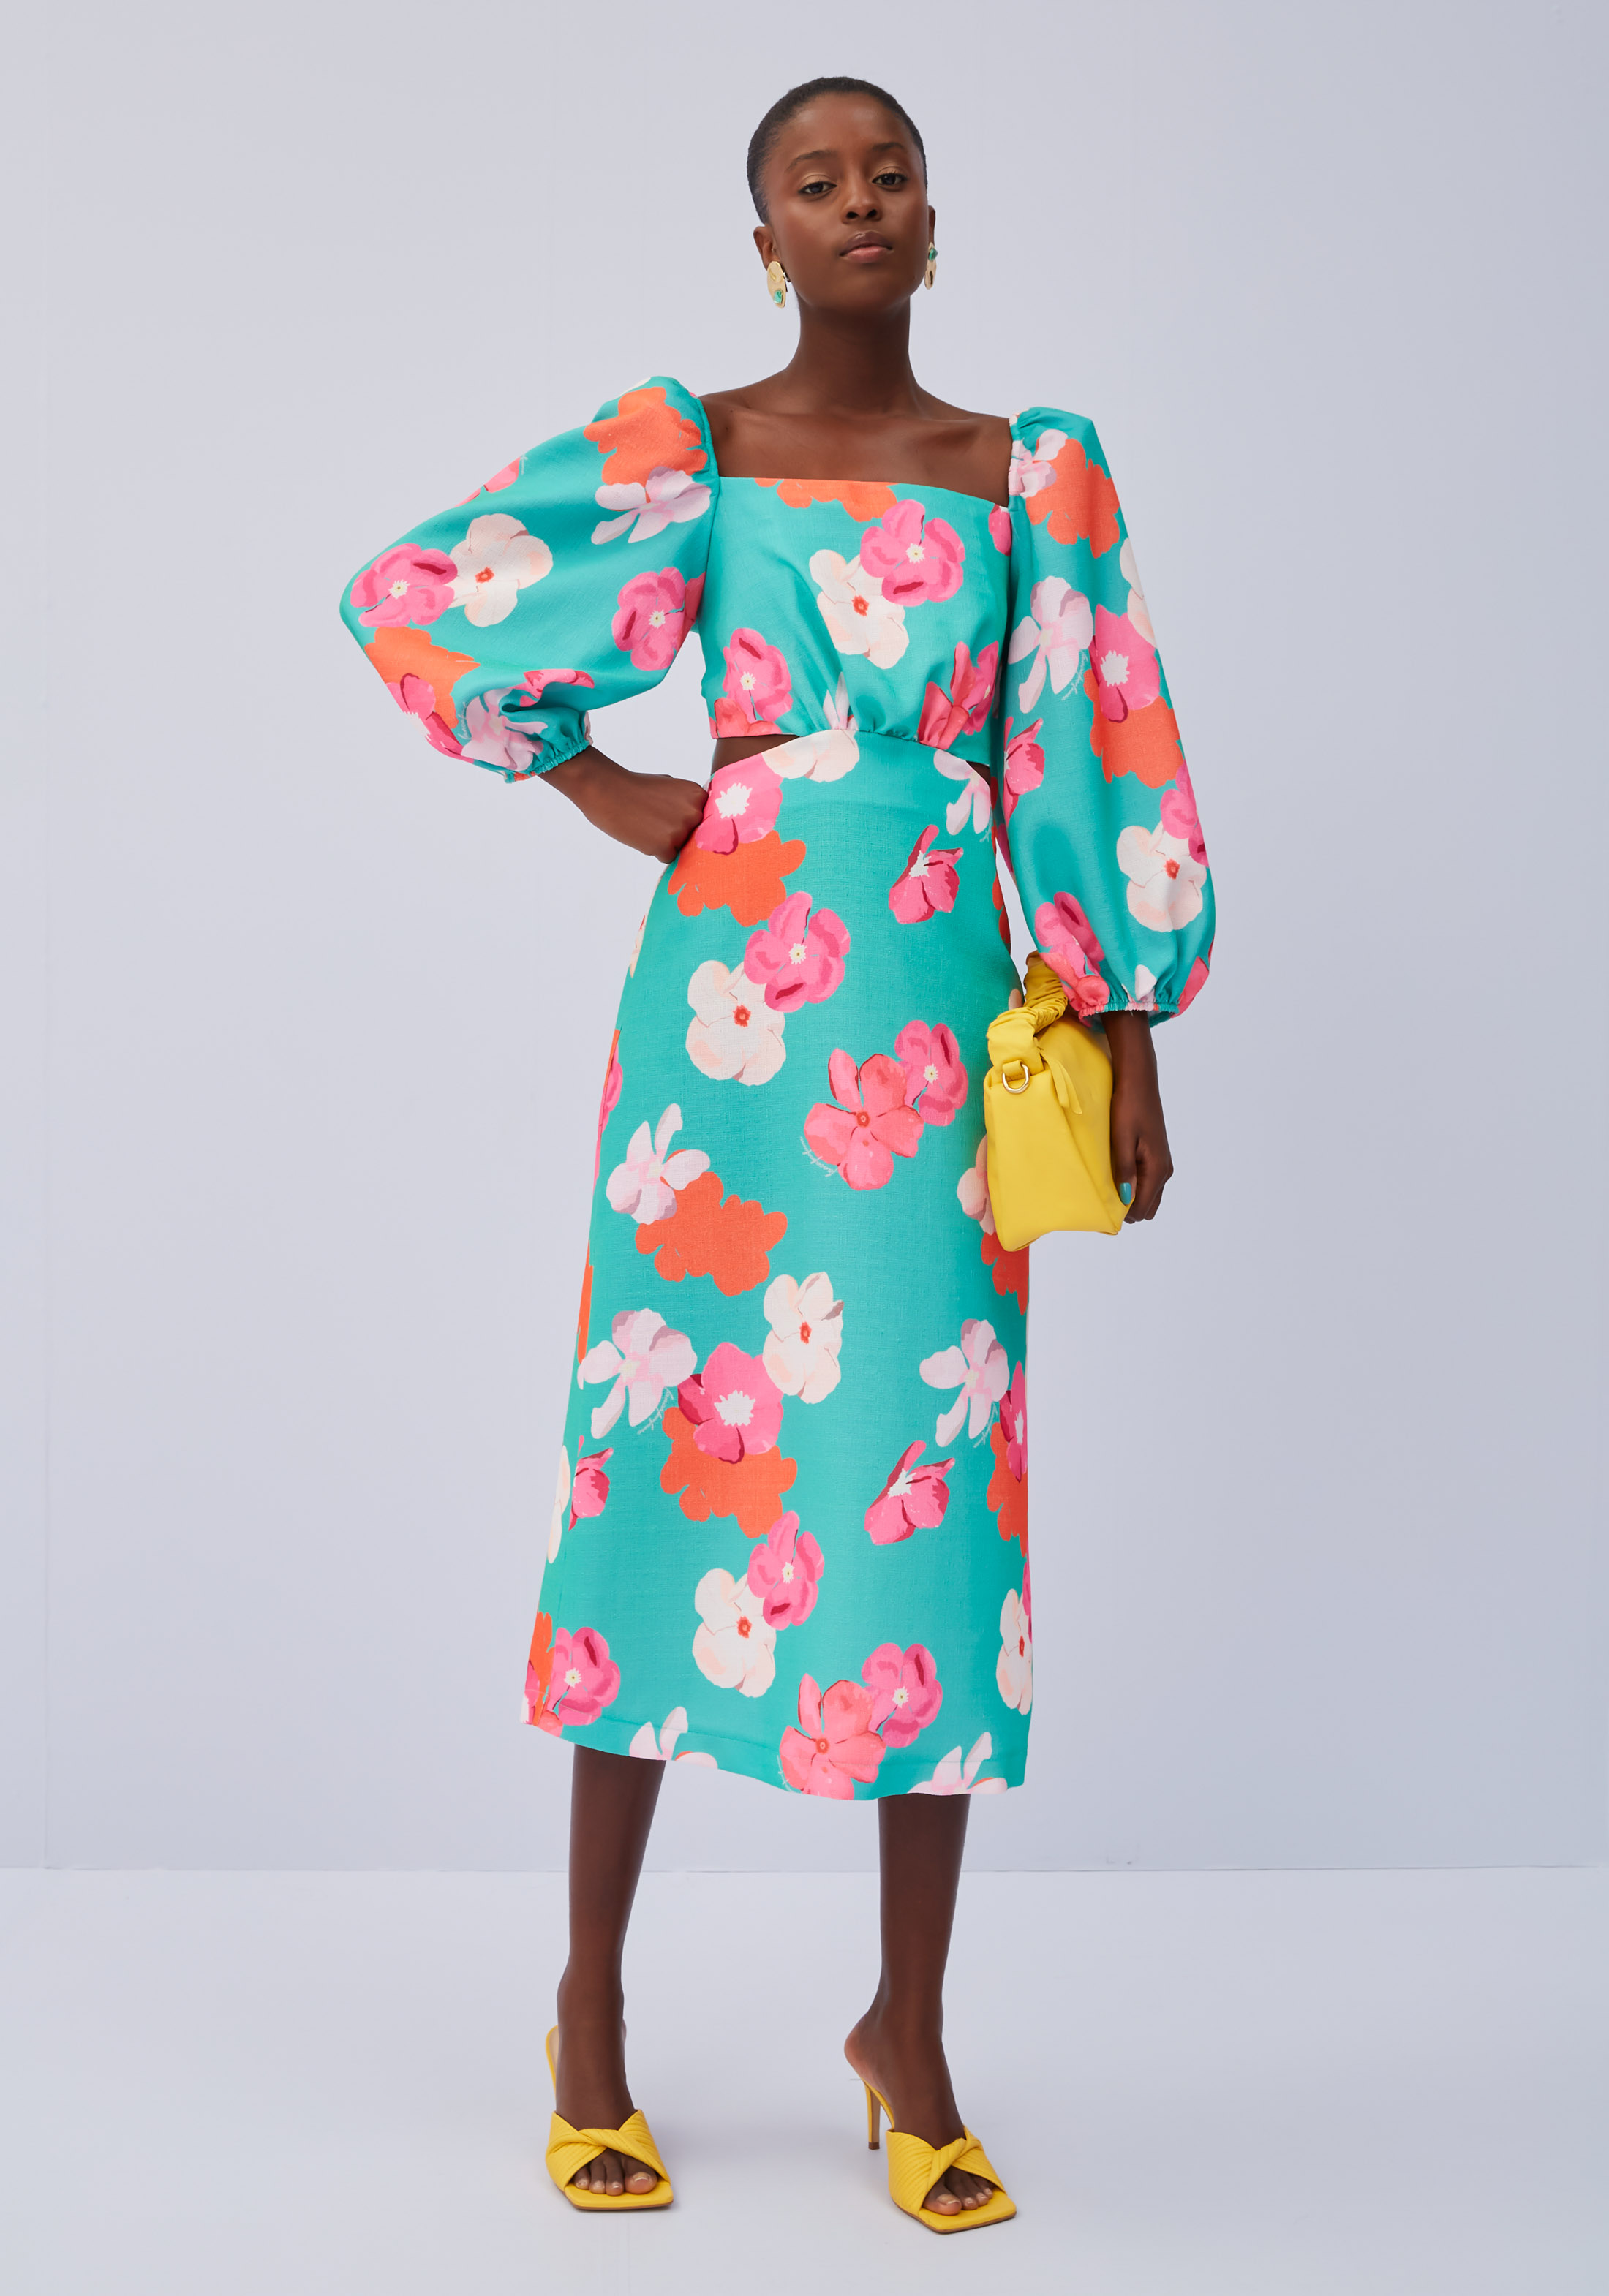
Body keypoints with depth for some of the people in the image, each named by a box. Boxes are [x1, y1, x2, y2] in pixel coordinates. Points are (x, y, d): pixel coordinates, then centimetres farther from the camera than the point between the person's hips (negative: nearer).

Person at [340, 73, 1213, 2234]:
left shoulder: (1039, 475, 11)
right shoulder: (676, 450, 6)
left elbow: (1094, 763, 8)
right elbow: (410, 597, 8)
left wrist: (1131, 1032, 4)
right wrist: (597, 787, 2)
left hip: (943, 1019, 2)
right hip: (732, 1001, -1)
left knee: (942, 1464, 1)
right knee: (675, 1441, 0)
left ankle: (912, 2032, 14)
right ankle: (592, 2010, 16)